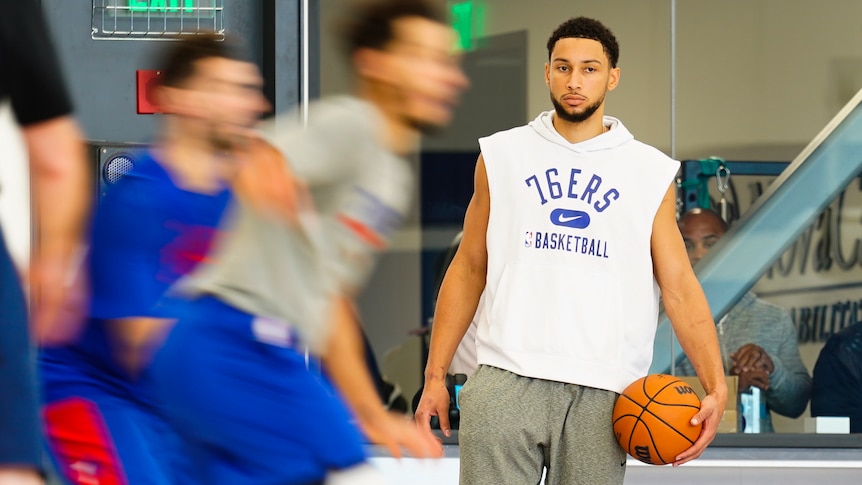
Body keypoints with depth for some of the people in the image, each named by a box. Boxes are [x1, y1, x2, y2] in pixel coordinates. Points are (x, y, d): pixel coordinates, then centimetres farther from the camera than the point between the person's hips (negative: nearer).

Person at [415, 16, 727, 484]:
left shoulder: (650, 173, 9)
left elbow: (679, 286, 5)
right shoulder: (501, 156, 11)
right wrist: (435, 376, 8)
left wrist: (715, 385, -9)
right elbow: (469, 269, 15)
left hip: (601, 394, 0)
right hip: (506, 381, 0)